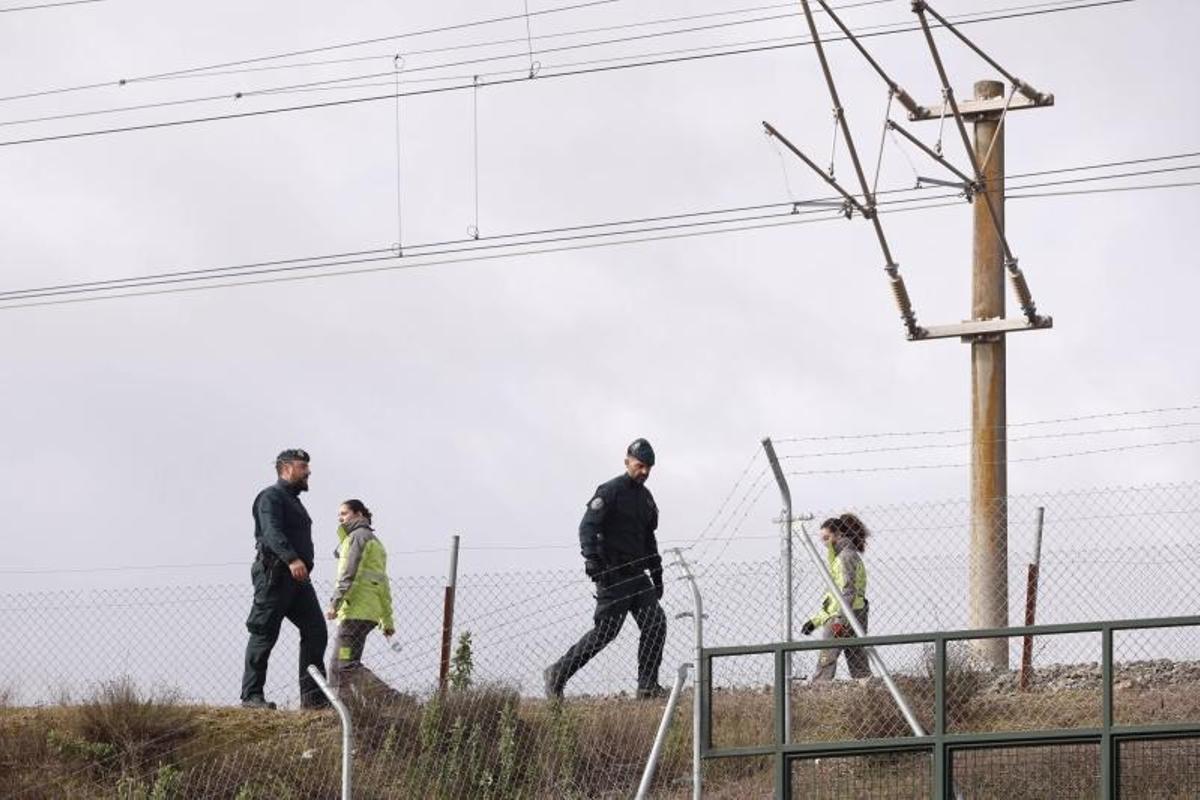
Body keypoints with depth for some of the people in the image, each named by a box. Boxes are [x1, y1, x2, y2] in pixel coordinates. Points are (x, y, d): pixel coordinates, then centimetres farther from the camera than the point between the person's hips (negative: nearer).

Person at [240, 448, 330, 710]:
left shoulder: (293, 501, 27)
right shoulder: (271, 497, -4)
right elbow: (272, 532, -21)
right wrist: (291, 559, -34)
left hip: (298, 578, 9)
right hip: (275, 573, -9)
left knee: (316, 631, -1)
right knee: (264, 635, -6)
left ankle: (313, 695, -1)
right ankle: (251, 695, -3)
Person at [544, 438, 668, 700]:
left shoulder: (646, 498, 19)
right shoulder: (610, 491, -7)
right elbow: (588, 526, -16)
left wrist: (657, 574, 24)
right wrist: (591, 557, -30)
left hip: (637, 575, 8)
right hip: (613, 574, -8)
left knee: (656, 624, -4)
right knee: (605, 631, -10)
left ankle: (648, 684, 1)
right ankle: (556, 675, -1)